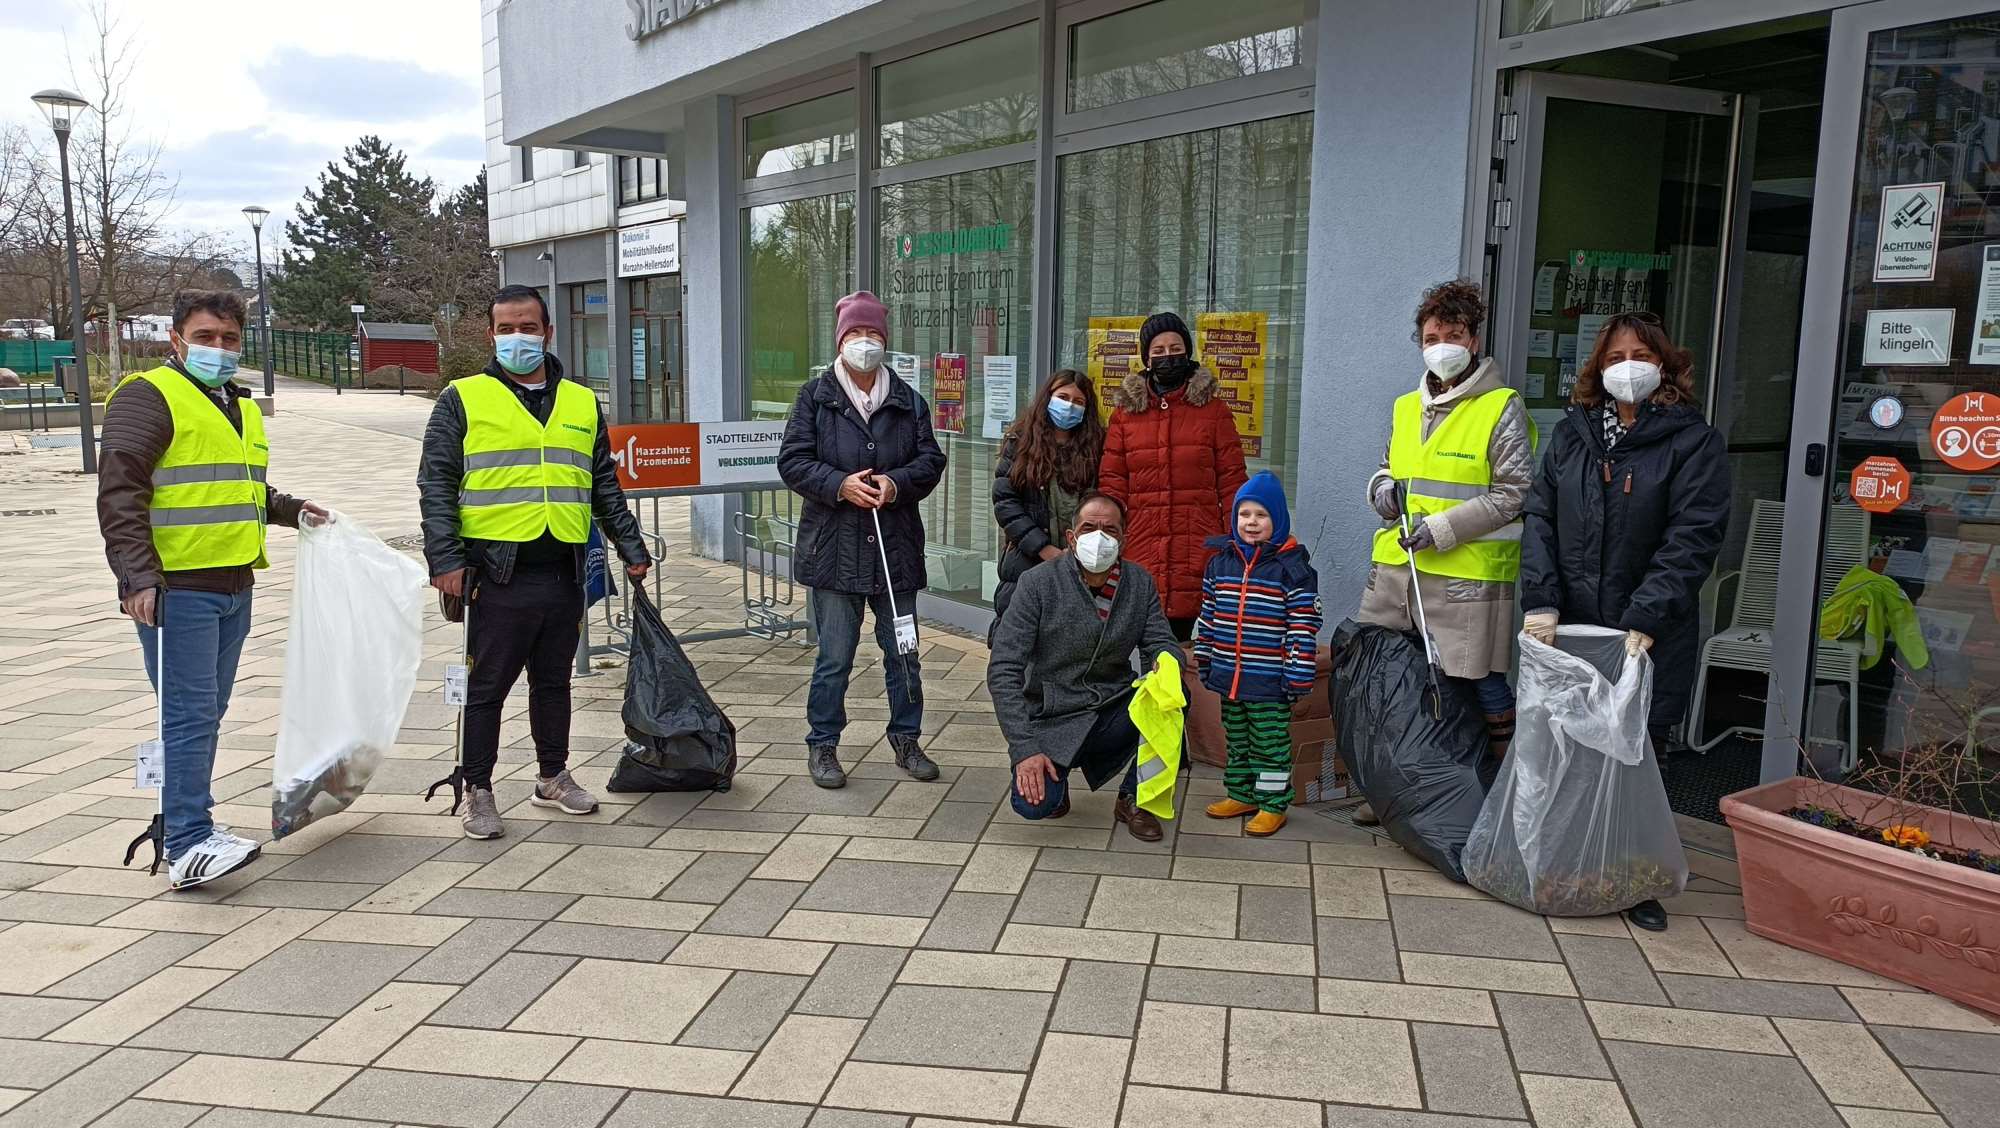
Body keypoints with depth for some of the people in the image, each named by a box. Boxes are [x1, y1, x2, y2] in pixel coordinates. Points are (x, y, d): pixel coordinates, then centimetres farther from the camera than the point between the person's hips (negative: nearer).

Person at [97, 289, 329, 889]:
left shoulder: (240, 406, 20)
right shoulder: (149, 396, -7)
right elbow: (119, 493, -15)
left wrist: (290, 509, 22)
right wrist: (138, 577, -22)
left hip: (233, 587, 9)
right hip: (176, 588, -8)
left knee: (207, 712, 14)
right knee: (188, 714, -10)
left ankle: (185, 824, 24)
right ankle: (186, 846, -7)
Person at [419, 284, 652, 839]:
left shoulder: (582, 404, 14)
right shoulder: (462, 399, 2)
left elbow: (606, 488, 19)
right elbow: (436, 484, -2)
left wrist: (632, 549, 16)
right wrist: (445, 558, -11)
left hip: (564, 574, 4)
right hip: (498, 571, -4)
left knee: (554, 681, 15)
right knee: (487, 686, 3)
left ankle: (553, 776, 28)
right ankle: (478, 791, 15)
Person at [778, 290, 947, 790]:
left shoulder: (908, 400, 8)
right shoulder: (815, 396, 1)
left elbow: (931, 458, 7)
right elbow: (793, 460, -3)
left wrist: (897, 482, -13)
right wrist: (840, 485, -18)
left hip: (896, 547, 3)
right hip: (834, 547, -3)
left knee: (903, 651, 12)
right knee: (834, 657, 3)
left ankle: (906, 739, 27)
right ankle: (822, 744, 18)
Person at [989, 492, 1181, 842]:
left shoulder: (1140, 583, 0)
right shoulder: (1038, 584, -12)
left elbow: (1161, 642, 2)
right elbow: (1002, 671, -15)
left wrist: (1166, 661, -26)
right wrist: (1024, 748, -23)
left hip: (1114, 714, 3)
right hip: (1055, 723, -3)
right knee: (1033, 804, -27)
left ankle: (1133, 799, -2)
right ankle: (1057, 774, 12)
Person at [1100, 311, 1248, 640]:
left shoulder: (1213, 409, 9)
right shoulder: (1126, 410, 12)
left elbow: (1232, 481, 5)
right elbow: (1111, 483, 8)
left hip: (1200, 550, -1)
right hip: (1141, 555, 1)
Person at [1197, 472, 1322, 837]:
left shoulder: (1292, 567, -10)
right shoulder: (1220, 562, 6)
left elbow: (1303, 626, -10)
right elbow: (1208, 616, 13)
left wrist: (1298, 675, -12)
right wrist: (1204, 660, 13)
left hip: (1269, 681, -5)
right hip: (1228, 675, 5)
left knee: (1270, 743, 4)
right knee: (1237, 739, 18)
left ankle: (1273, 803, 15)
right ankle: (1241, 794, 31)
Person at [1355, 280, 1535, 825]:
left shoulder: (1502, 408, -4)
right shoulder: (1406, 407, 15)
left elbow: (1515, 494, -8)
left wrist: (1443, 527, -15)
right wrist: (1382, 486, 5)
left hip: (1468, 573, -6)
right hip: (1396, 568, 6)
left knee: (1480, 680, -1)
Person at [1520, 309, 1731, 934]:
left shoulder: (1694, 442, -2)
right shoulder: (1571, 433, 11)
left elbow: (1693, 537, -10)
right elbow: (1540, 516, 6)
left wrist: (1646, 618, -17)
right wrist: (1541, 600, -6)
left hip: (1648, 634, -3)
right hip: (1567, 626, 3)